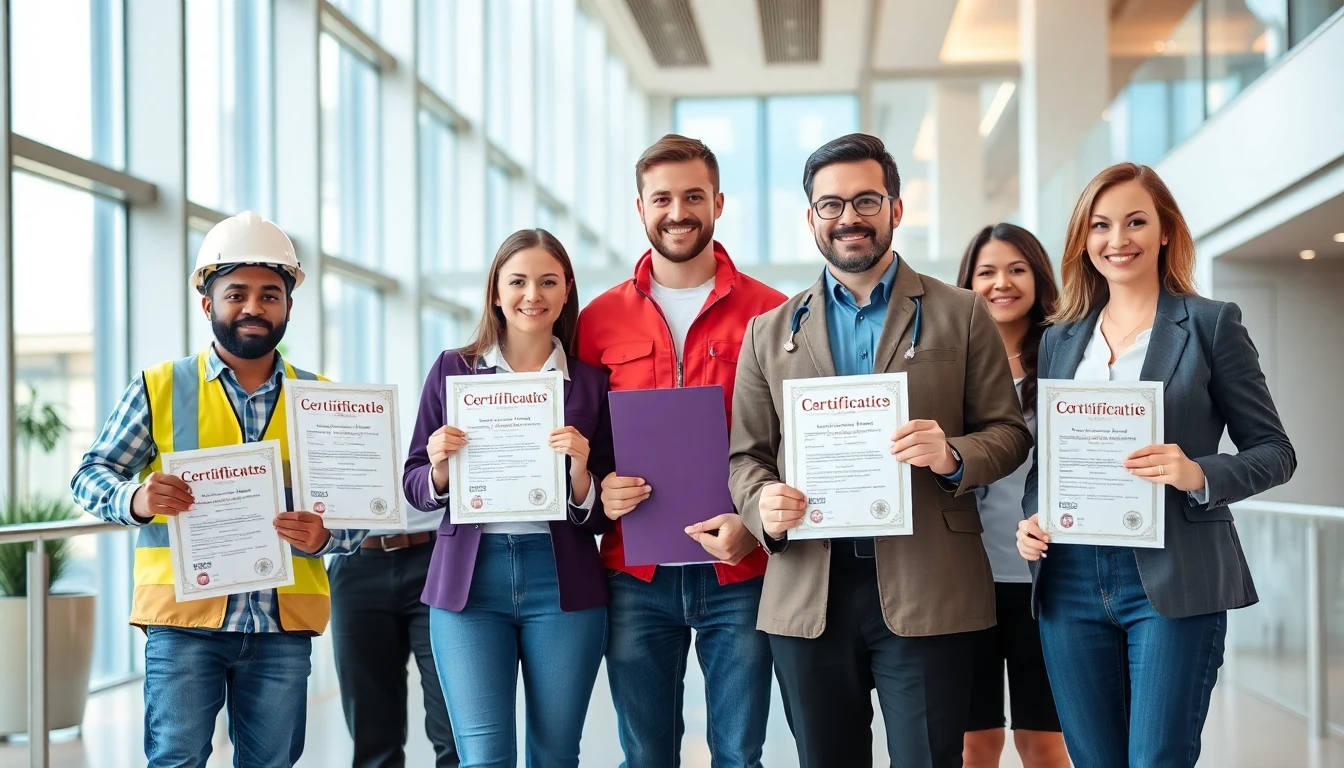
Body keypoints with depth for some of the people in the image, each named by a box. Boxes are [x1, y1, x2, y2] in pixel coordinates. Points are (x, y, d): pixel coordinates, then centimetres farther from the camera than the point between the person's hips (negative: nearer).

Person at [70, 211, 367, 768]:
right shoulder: (160, 388, 4)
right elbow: (91, 477, 3)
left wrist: (325, 535, -15)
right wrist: (136, 499, -20)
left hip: (283, 624, 2)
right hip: (184, 617, -2)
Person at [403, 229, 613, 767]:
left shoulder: (590, 383, 4)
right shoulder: (452, 370, 4)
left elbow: (600, 518, 4)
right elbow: (415, 488, 8)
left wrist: (580, 473, -16)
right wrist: (439, 470, -13)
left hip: (563, 583, 1)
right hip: (469, 581, 0)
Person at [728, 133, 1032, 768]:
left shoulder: (961, 315, 7)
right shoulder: (769, 333, 12)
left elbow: (1009, 432, 5)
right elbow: (746, 455, 11)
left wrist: (952, 456, -16)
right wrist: (763, 506, -11)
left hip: (925, 594, -2)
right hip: (807, 594, 2)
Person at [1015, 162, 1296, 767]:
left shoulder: (1211, 324, 1)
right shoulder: (1060, 338, 13)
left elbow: (1274, 451, 0)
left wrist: (1199, 474, -19)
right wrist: (1030, 518, -1)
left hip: (1174, 580, -4)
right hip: (1070, 577, 4)